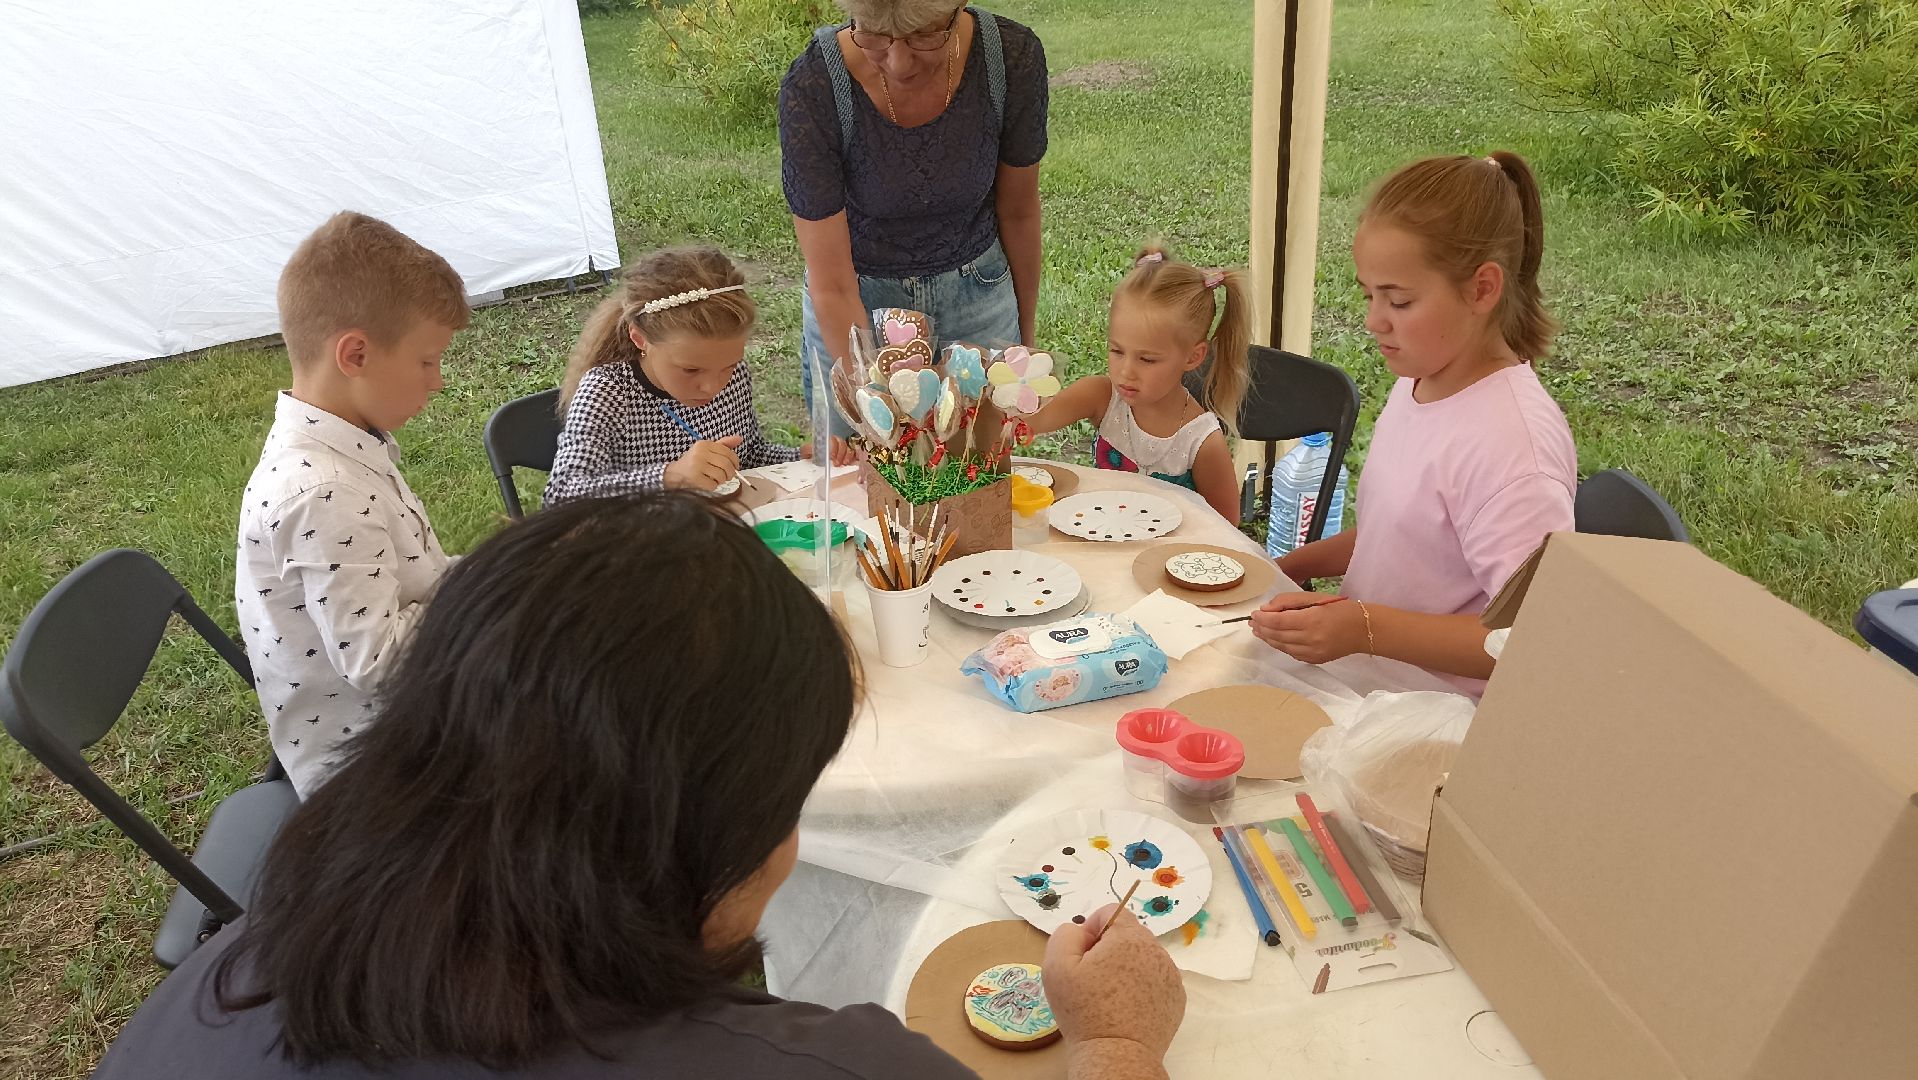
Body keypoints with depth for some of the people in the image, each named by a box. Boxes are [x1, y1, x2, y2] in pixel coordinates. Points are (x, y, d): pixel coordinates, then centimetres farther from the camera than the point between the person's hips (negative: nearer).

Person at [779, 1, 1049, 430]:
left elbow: (1018, 211, -4)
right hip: (851, 316, -1)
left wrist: (1025, 334, 7)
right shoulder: (812, 89, -26)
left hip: (977, 298, 2)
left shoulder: (1012, 56, -21)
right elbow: (832, 287, -24)